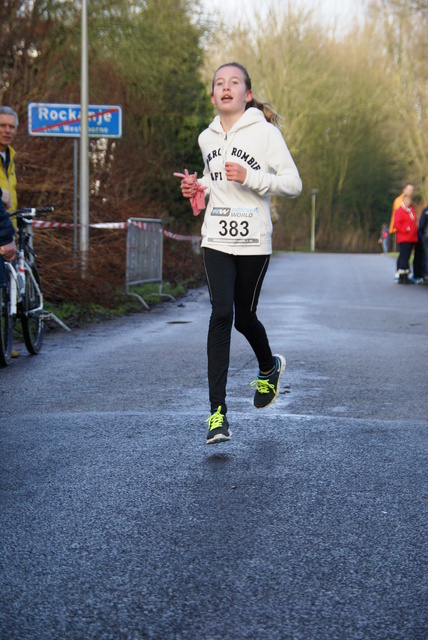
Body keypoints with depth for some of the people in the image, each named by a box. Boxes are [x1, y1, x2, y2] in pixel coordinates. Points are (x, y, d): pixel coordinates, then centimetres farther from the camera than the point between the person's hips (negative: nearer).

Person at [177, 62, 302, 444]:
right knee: (221, 313, -12)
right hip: (217, 240, 3)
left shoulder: (265, 132, -5)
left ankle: (269, 367, 44)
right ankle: (218, 411, -12)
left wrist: (250, 177, -19)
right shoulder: (207, 138, 10)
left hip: (254, 242, -2)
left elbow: (293, 184, -7)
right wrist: (199, 186, 7)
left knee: (245, 316, 8)